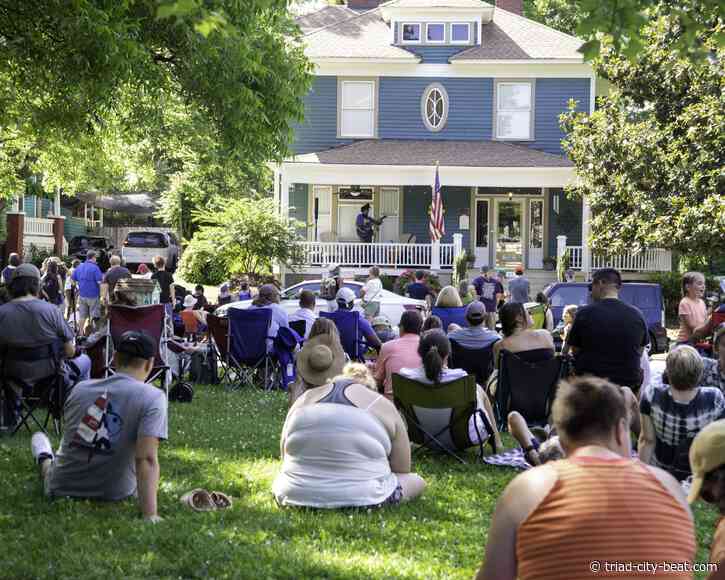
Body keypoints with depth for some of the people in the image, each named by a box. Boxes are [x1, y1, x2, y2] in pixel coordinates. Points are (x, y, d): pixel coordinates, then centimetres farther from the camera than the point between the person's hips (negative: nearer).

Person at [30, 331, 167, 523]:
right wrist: (150, 517, -30)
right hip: (114, 495, -2)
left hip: (60, 491, 2)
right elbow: (146, 459, -27)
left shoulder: (79, 388, -4)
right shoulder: (153, 397, -18)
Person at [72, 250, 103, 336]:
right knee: (94, 315, 6)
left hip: (82, 295, 5)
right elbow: (100, 282, -19)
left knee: (82, 316, 10)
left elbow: (73, 279, 13)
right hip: (93, 296, -5)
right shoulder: (95, 268, -13)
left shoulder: (79, 267, 7)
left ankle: (81, 334, 13)